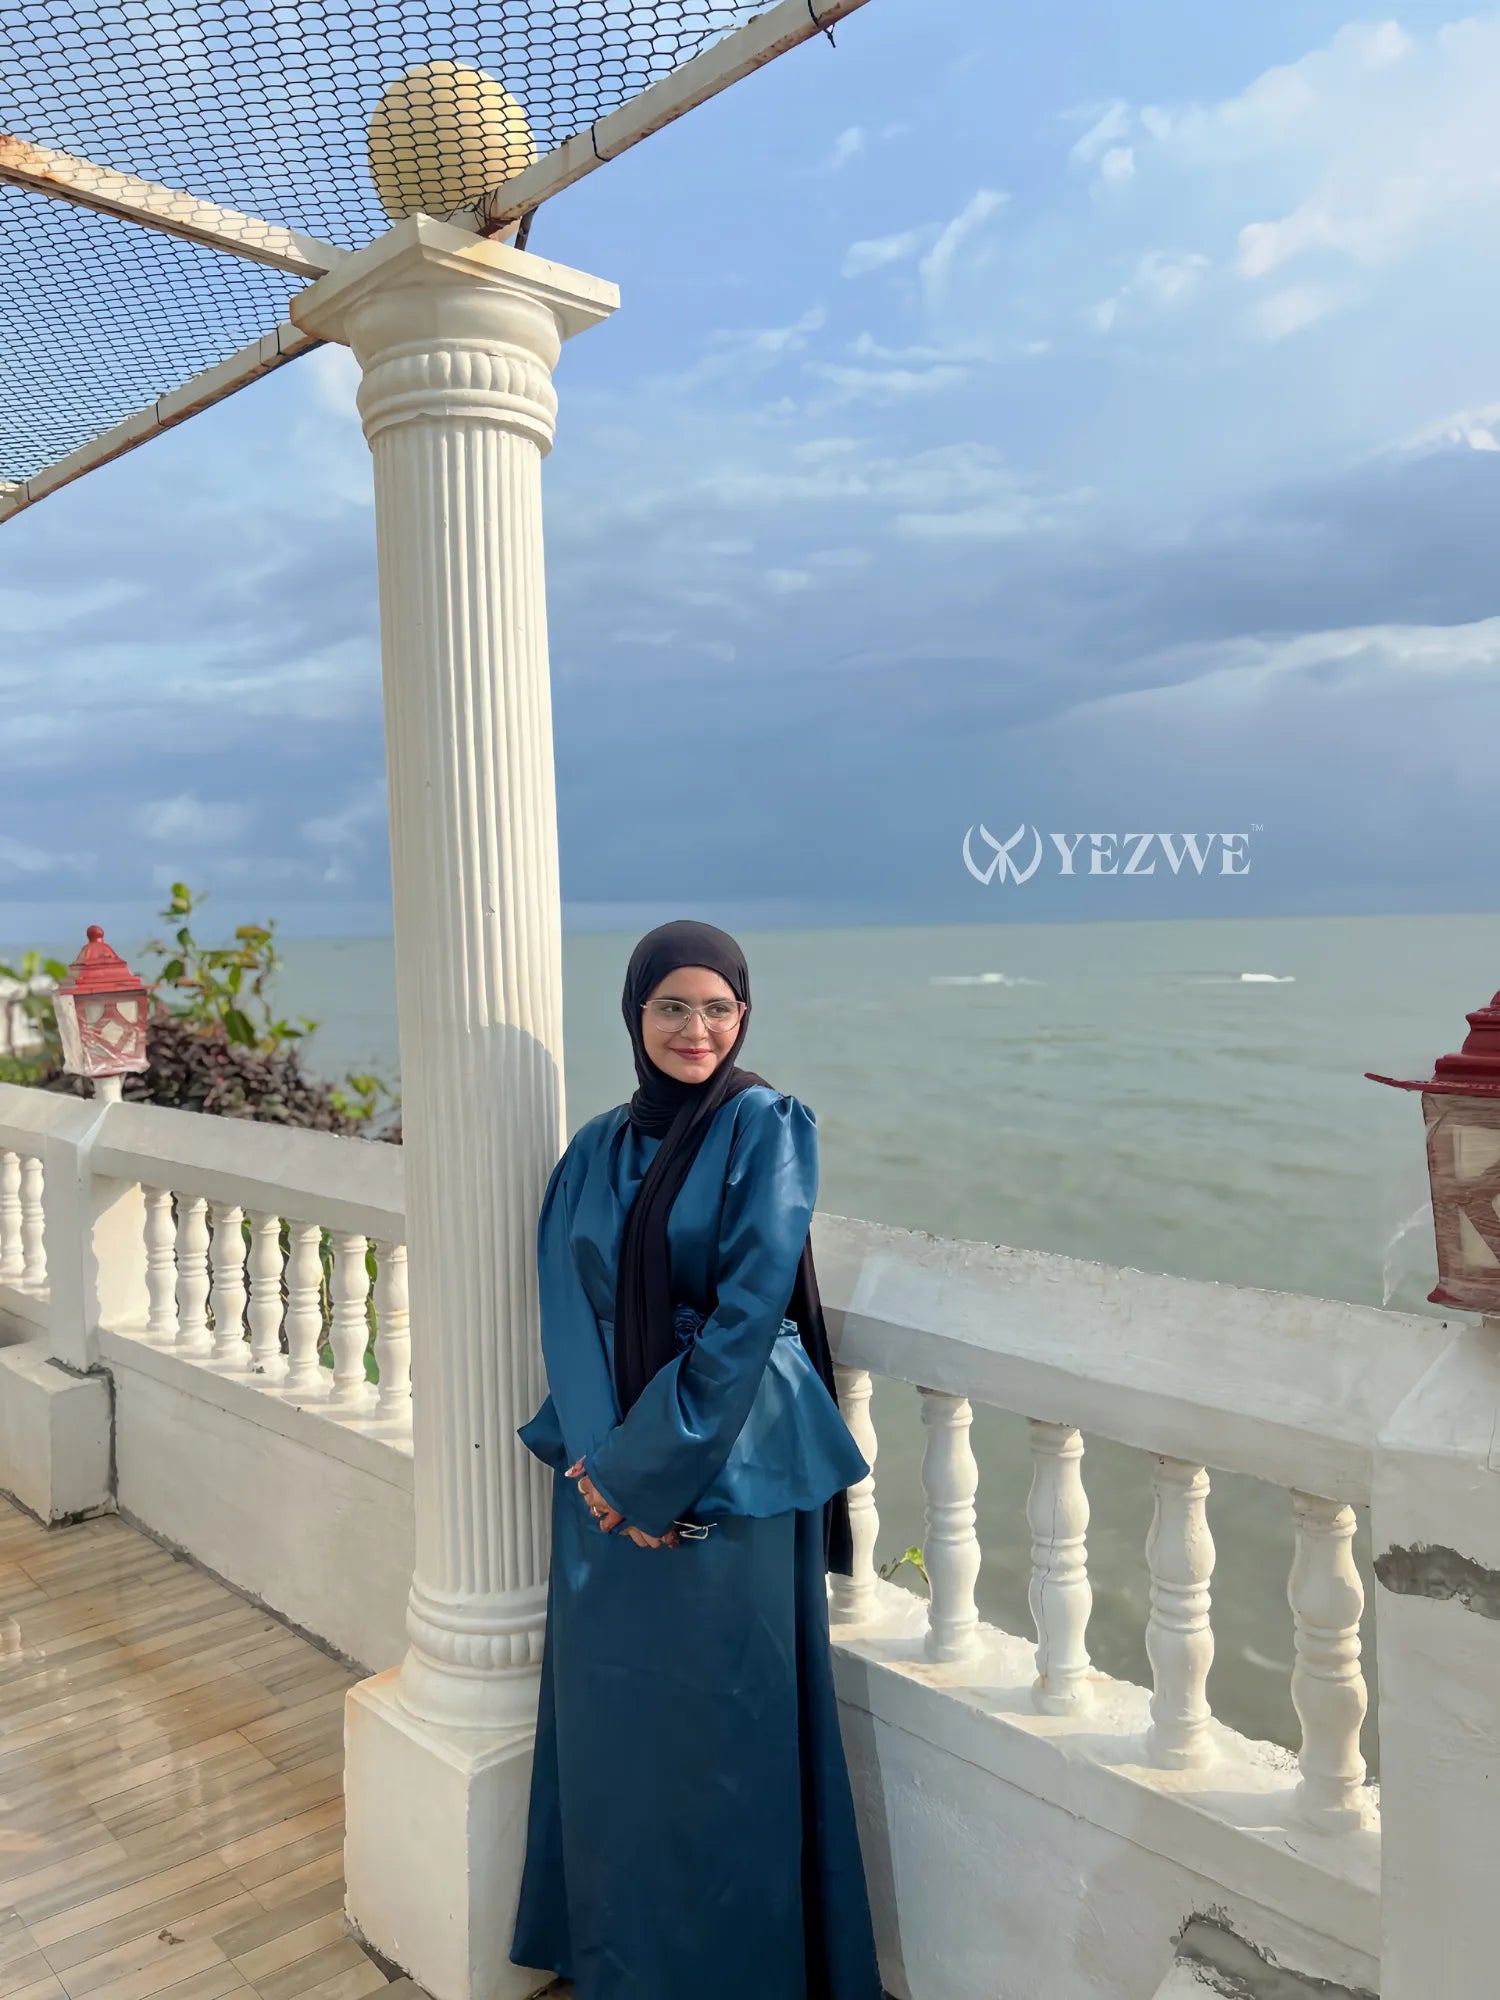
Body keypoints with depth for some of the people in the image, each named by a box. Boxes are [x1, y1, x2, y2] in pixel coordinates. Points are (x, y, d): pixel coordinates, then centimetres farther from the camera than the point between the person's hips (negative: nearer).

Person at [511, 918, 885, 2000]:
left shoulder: (766, 1126, -8)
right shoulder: (600, 1147, 7)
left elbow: (751, 1305, -15)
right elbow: (568, 1303, 2)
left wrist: (654, 1464, -15)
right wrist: (601, 1456, -11)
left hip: (730, 1470, -5)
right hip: (609, 1468, 5)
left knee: (720, 1723, 6)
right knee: (609, 1716, 14)